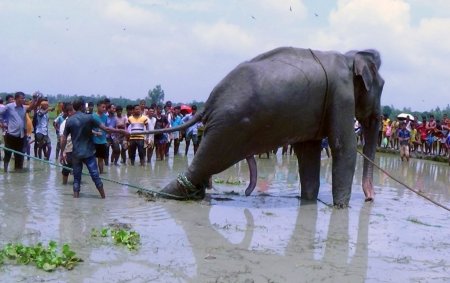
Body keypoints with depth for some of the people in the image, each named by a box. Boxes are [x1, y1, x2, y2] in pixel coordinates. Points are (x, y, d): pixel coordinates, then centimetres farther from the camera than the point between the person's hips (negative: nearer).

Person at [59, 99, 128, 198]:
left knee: (76, 178, 8)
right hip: (89, 153, -2)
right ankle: (104, 198, 5)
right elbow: (106, 128, -10)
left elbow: (64, 138, 1)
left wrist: (62, 153, 9)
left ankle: (76, 198, 4)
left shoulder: (69, 120, 1)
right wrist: (122, 131, -5)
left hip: (76, 154, 2)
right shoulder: (89, 118, -7)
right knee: (96, 177, 1)